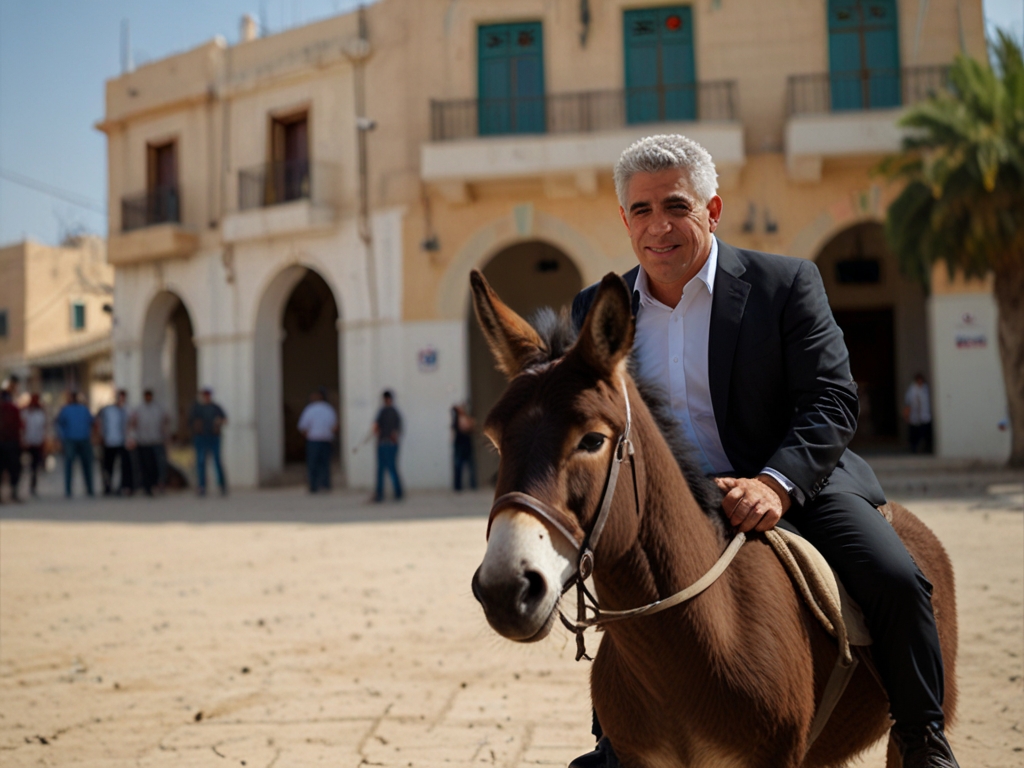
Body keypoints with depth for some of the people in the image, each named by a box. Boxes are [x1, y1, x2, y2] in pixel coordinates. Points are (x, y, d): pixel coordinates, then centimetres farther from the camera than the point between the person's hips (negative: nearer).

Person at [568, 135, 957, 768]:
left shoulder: (786, 283, -7)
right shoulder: (598, 310, 3)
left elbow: (833, 399, -13)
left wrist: (776, 483, -29)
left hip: (796, 485, -3)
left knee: (897, 581, -19)